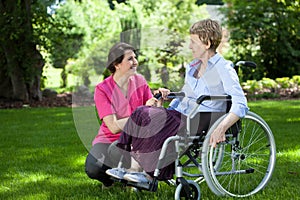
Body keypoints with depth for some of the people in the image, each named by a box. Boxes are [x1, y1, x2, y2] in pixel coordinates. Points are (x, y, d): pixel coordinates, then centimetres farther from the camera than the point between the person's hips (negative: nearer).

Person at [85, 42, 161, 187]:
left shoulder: (139, 80, 2)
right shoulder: (102, 89, -11)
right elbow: (114, 127, -20)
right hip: (109, 140, -2)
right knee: (92, 169, -33)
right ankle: (111, 179, 6)